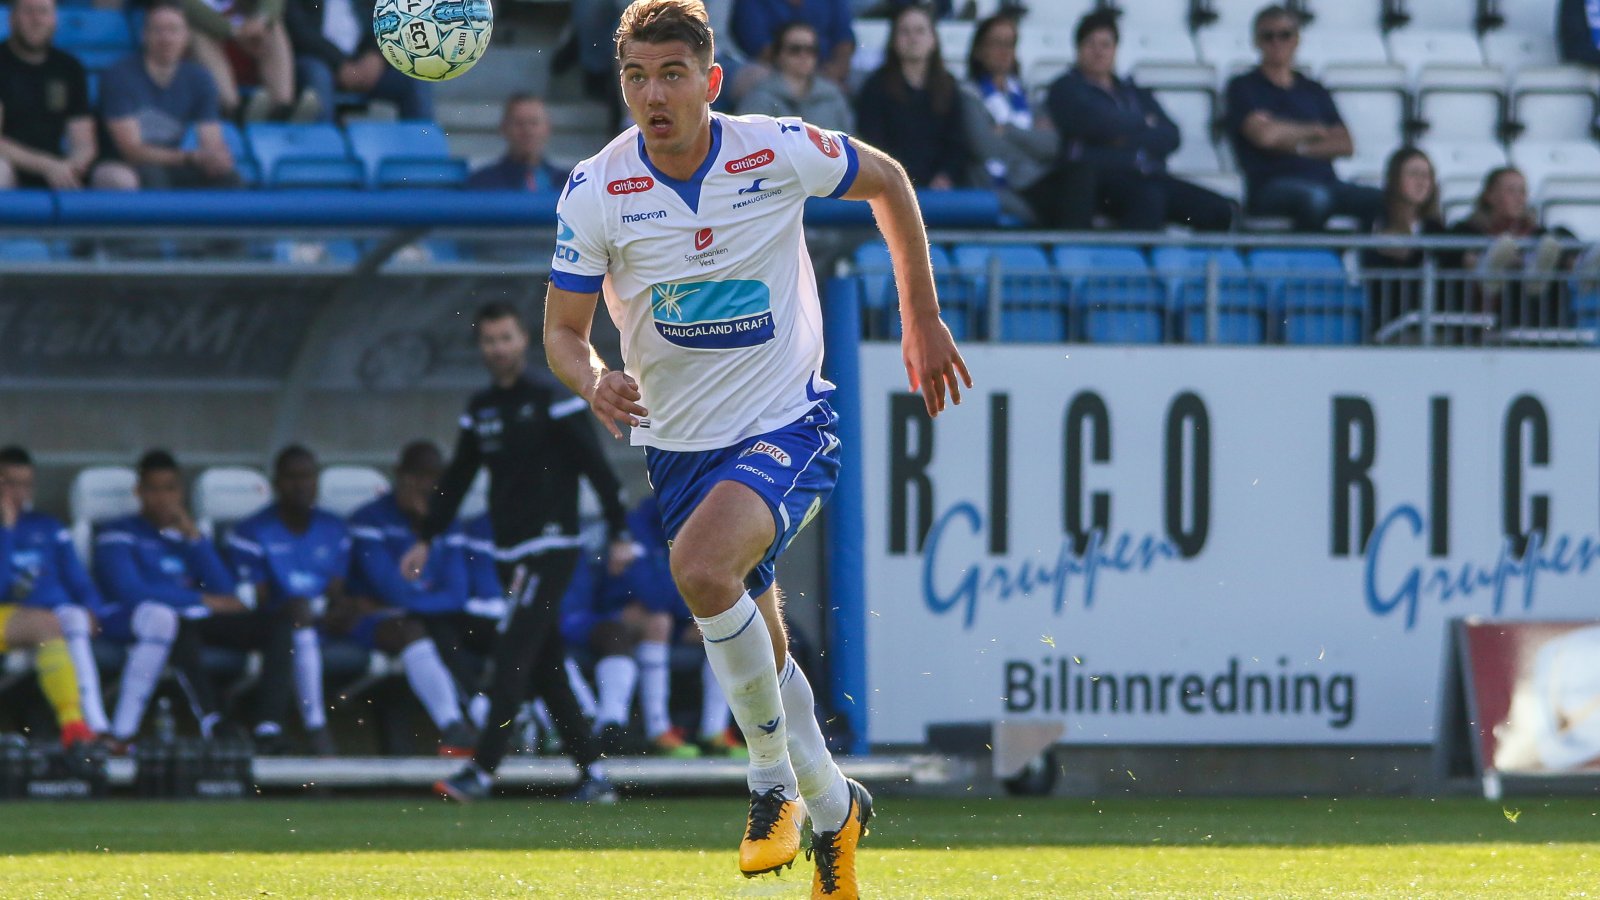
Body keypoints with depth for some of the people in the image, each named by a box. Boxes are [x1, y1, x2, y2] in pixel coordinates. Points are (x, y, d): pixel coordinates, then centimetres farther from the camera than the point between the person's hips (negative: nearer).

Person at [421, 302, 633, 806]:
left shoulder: (552, 399, -7)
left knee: (513, 658, -13)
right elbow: (456, 479, 20)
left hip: (551, 549, -7)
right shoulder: (480, 409, 13)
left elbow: (595, 467, -9)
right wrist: (426, 539, 17)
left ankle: (481, 772, -18)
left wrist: (620, 533, -14)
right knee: (546, 670, 5)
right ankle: (594, 776, 9)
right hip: (511, 554, 7)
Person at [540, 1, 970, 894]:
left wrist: (924, 318, 11)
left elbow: (887, 180, 6)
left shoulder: (778, 151, -14)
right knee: (759, 650, 11)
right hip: (680, 443, 3)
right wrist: (594, 381, -27)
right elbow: (563, 329, -3)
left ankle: (776, 776, -13)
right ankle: (832, 805, 36)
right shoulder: (596, 192, -12)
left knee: (701, 566, -30)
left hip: (787, 425, -3)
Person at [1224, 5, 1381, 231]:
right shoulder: (1243, 87, 10)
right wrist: (1314, 130, 7)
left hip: (1324, 181, 5)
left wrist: (1300, 148, -4)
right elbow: (1264, 135, -8)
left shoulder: (1314, 92, 24)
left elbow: (1345, 145, 12)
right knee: (1314, 198, -41)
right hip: (1272, 185, -5)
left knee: (1381, 202, -25)